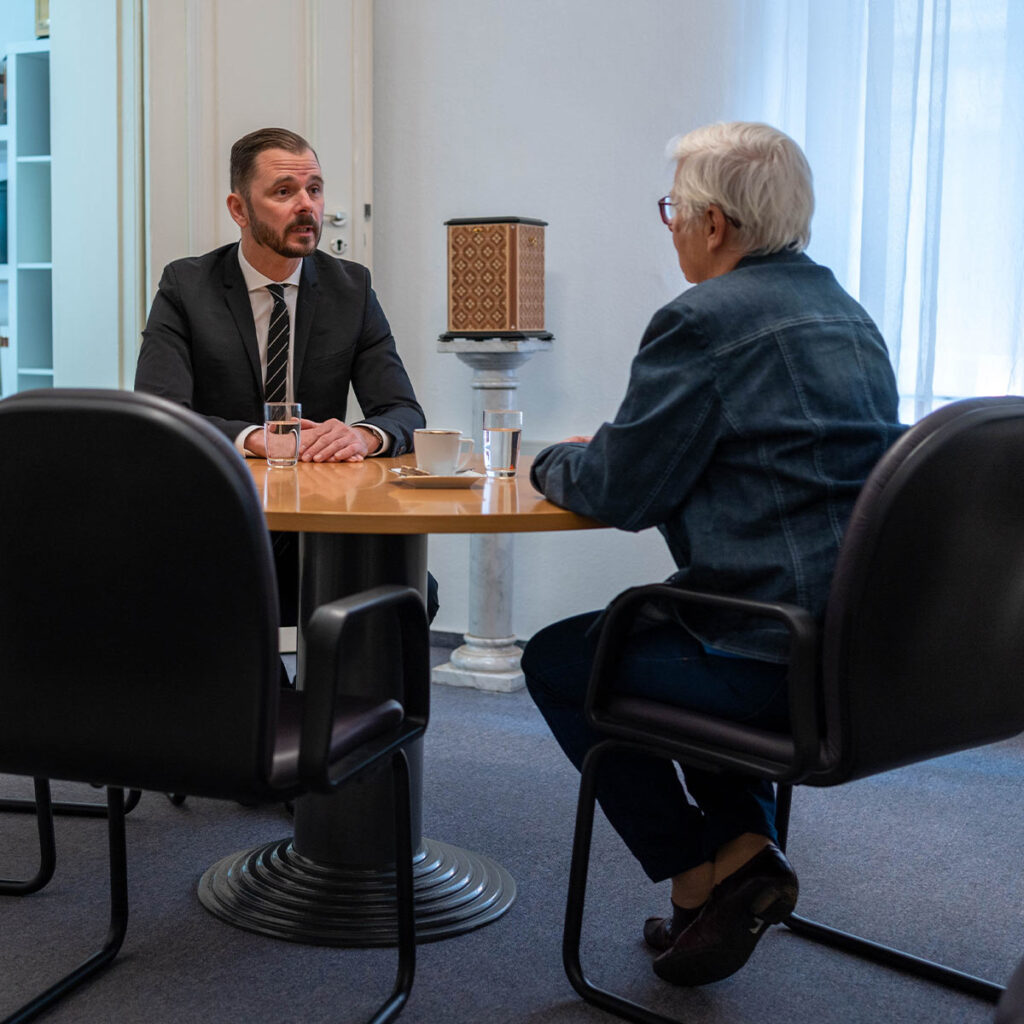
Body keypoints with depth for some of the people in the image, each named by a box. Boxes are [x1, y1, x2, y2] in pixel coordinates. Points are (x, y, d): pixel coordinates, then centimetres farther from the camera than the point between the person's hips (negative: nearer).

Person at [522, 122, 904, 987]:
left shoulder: (703, 320, -13)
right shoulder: (846, 313, 15)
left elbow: (621, 495, -10)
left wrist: (554, 463, 12)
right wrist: (604, 451, 23)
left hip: (783, 660, -9)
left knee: (557, 660, 11)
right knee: (681, 622, 33)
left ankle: (702, 872, 12)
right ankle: (743, 847, 26)